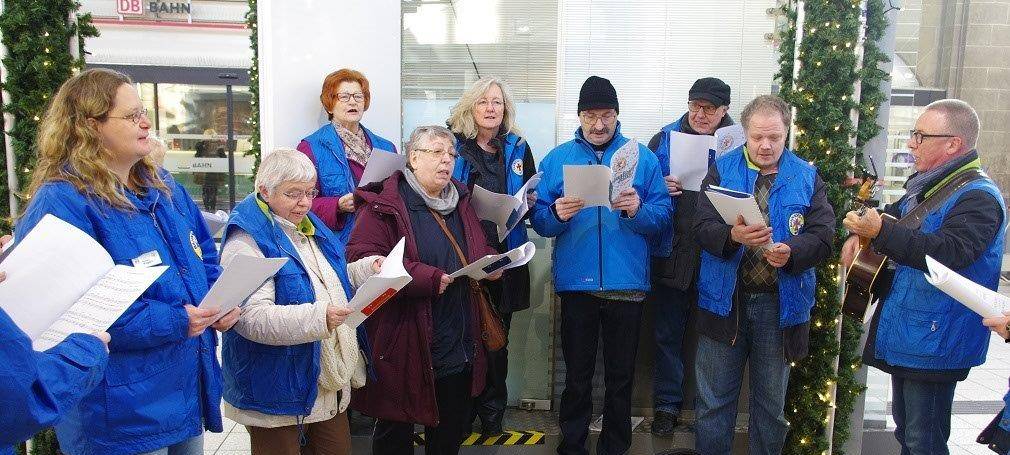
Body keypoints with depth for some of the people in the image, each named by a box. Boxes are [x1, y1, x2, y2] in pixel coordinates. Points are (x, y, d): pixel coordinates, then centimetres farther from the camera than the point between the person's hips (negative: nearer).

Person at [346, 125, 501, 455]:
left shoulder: (461, 201, 12)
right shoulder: (383, 204, -11)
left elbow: (480, 250, 24)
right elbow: (361, 259, -21)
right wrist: (426, 278, -25)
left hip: (459, 342, 7)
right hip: (404, 343, -6)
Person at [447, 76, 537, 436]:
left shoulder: (518, 148, 10)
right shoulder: (453, 145, 2)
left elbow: (532, 197, 15)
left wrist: (530, 202, -7)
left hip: (505, 258, 2)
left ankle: (491, 417, 26)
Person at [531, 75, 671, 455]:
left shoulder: (642, 157, 4)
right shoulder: (557, 158, 6)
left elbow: (663, 215, -1)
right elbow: (539, 221, 1)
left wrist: (638, 210, -21)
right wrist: (557, 215, -20)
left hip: (626, 282, 0)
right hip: (576, 282, 0)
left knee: (620, 377, 11)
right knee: (577, 375, 10)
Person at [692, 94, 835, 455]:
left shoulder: (807, 178, 4)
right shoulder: (722, 170, 2)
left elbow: (823, 236, -5)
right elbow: (703, 227, -9)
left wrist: (791, 252, -25)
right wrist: (734, 236, -29)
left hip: (780, 304, 1)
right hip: (725, 300, 0)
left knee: (772, 404, 14)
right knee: (713, 400, 9)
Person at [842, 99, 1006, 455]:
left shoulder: (978, 197, -18)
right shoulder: (927, 186, 12)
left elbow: (949, 252, -33)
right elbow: (894, 214, 28)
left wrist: (881, 232, -38)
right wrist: (860, 233, 8)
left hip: (933, 343, -9)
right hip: (902, 336, 9)